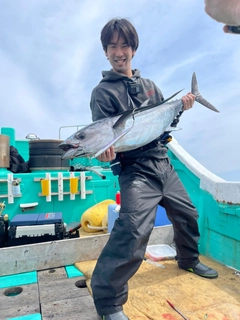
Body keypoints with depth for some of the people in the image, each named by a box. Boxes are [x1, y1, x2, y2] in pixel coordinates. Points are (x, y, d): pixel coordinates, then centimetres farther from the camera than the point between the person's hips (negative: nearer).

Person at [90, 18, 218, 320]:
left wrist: (180, 106, 2)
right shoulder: (103, 92, -4)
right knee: (133, 230, -23)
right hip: (136, 171, -6)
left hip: (164, 165, 7)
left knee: (187, 215, 18)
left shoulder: (149, 85, 14)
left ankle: (188, 259, 47)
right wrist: (106, 151, -34)